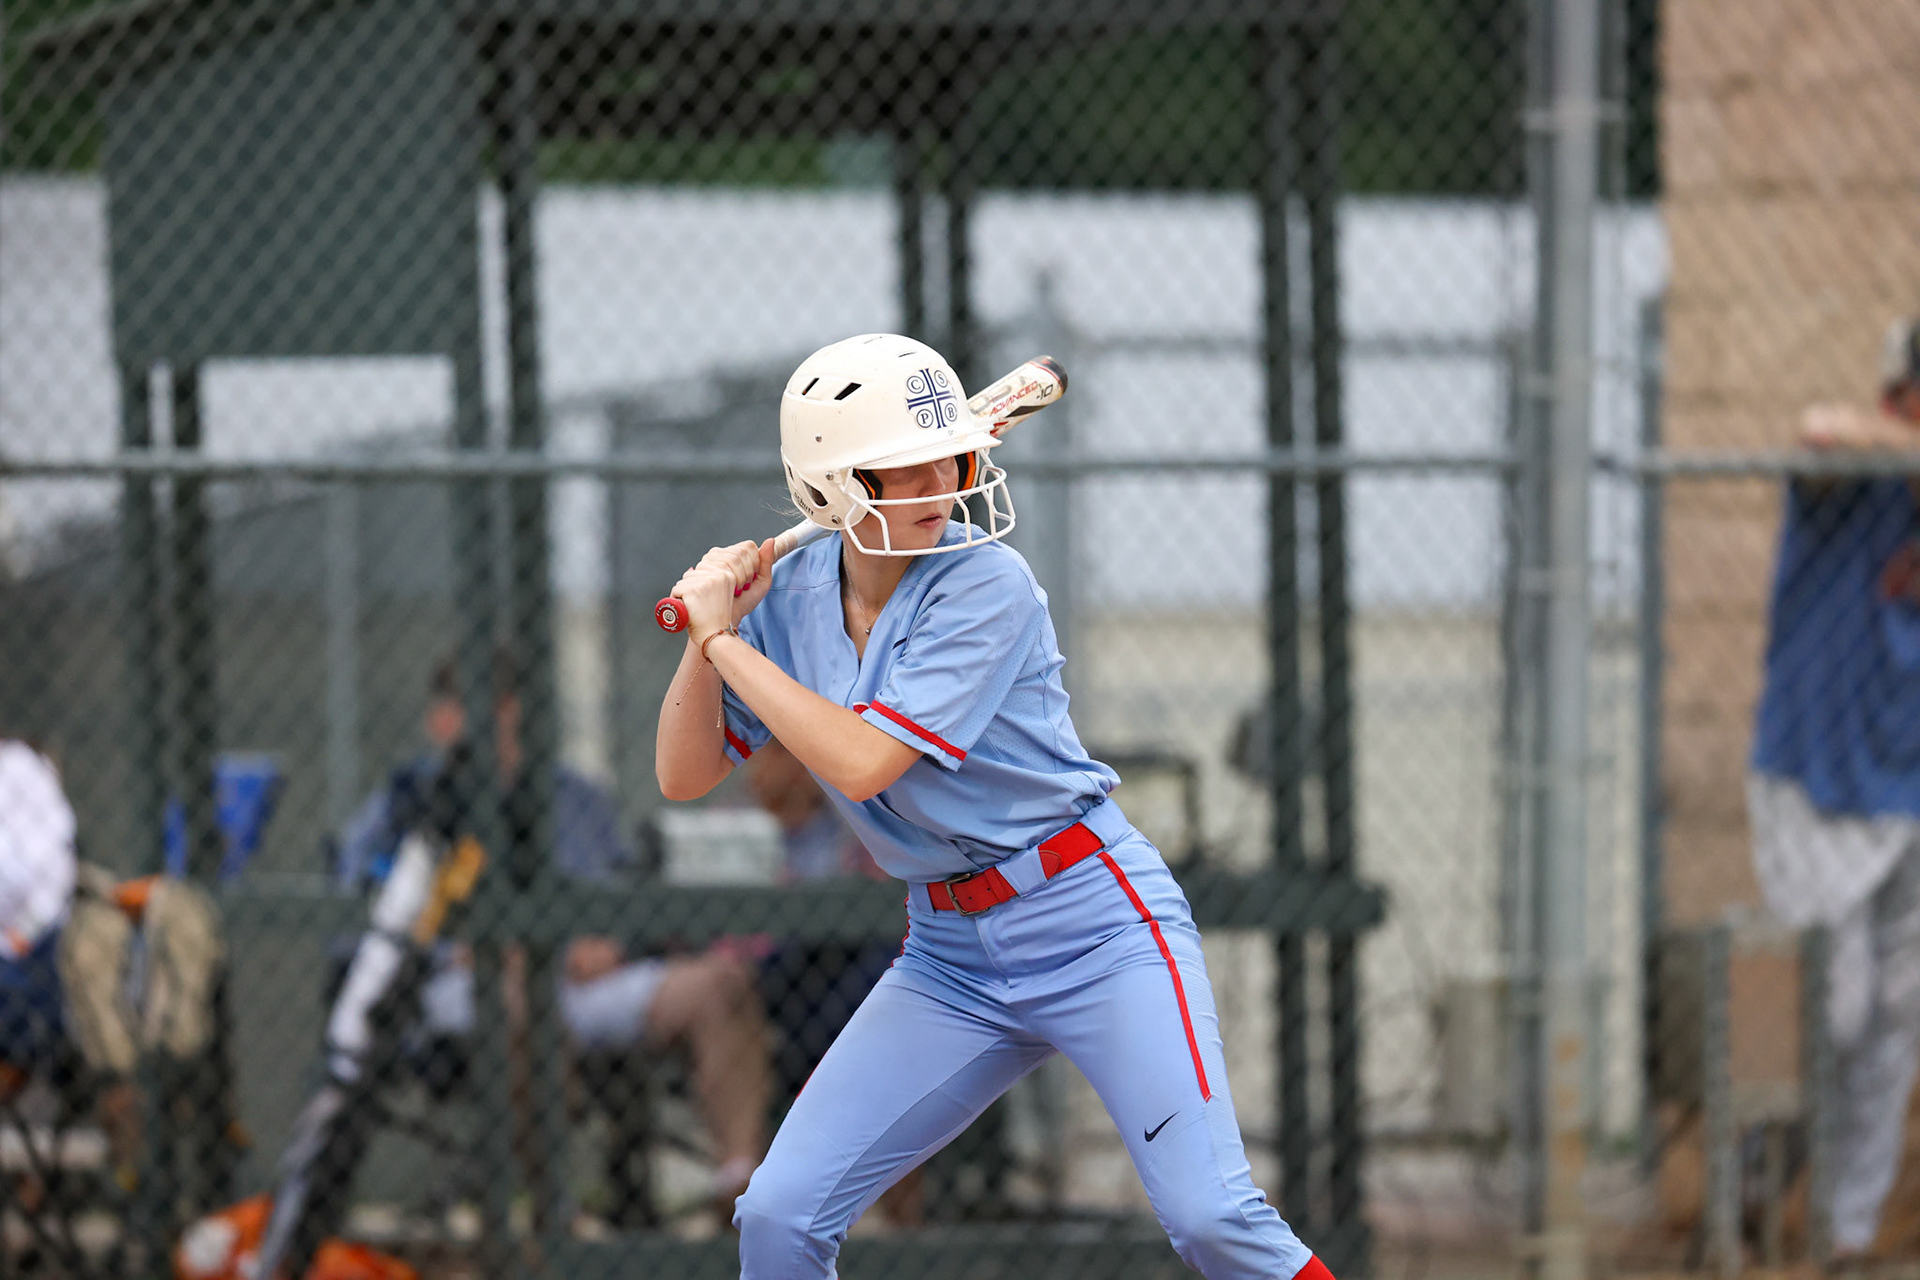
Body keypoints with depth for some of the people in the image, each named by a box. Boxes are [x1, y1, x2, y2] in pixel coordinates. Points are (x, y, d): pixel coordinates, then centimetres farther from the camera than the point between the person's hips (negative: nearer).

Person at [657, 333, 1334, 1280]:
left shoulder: (986, 586, -16)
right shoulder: (793, 596, 2)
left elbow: (862, 763, -24)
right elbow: (682, 776, 5)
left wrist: (726, 641, -17)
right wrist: (709, 633, -9)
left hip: (1092, 922, -5)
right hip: (950, 959, 5)